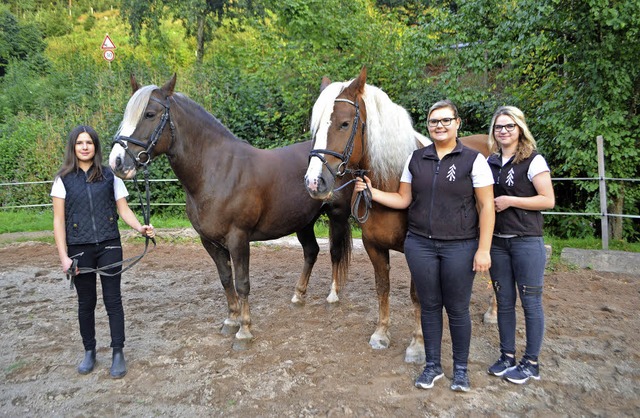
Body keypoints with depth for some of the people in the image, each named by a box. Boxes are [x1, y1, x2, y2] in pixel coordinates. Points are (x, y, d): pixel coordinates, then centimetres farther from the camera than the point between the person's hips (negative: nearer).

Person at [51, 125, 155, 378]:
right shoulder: (64, 179, 2)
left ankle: (118, 353, 13)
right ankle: (89, 352, 28)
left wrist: (140, 227, -16)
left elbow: (123, 209, 4)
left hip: (109, 246, 0)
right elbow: (59, 220, -1)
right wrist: (64, 257, -8)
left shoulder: (110, 176, 3)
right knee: (86, 302, 11)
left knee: (113, 299, 2)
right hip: (79, 250, 0)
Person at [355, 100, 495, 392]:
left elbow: (486, 206, -6)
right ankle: (432, 365, 29)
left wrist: (483, 249, -11)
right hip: (420, 245, 3)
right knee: (429, 306, 12)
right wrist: (372, 192, -3)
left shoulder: (473, 160, -5)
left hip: (459, 247, -3)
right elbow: (403, 200, 10)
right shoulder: (415, 159, 6)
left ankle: (461, 368, 28)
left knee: (457, 309, 8)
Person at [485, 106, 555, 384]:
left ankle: (531, 363, 16)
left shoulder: (533, 160, -6)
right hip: (497, 241, 6)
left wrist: (511, 200, -16)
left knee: (530, 303, 3)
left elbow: (548, 200, -11)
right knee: (504, 301, 12)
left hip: (527, 241, -5)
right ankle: (507, 357, 25)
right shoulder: (491, 162, 11)